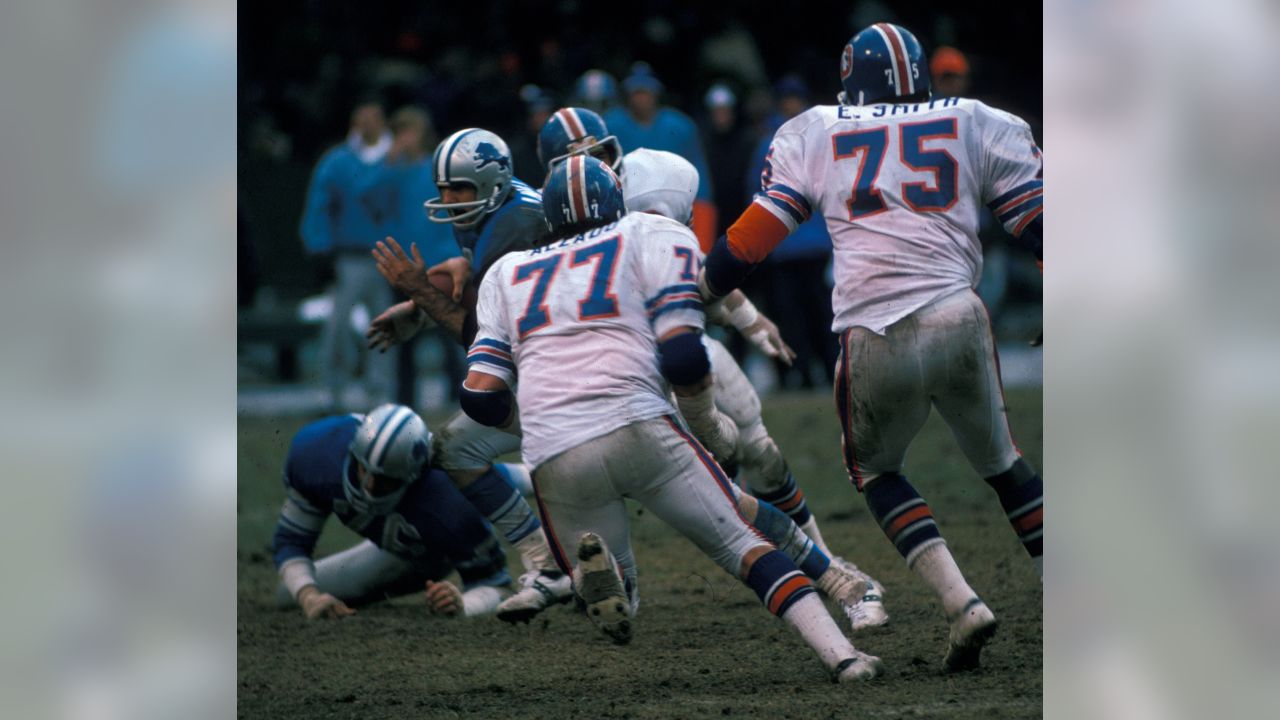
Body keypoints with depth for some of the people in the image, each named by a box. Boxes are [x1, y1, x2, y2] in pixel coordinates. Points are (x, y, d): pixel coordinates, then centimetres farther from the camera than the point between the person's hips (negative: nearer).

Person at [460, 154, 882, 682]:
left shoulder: (508, 273, 25)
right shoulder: (656, 237, 15)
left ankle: (595, 574, -19)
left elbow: (482, 397, 15)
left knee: (614, 616, 16)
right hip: (638, 429, -2)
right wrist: (708, 428, 17)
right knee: (742, 544, 10)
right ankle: (840, 653, -11)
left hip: (554, 458, 2)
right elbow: (682, 355, 0)